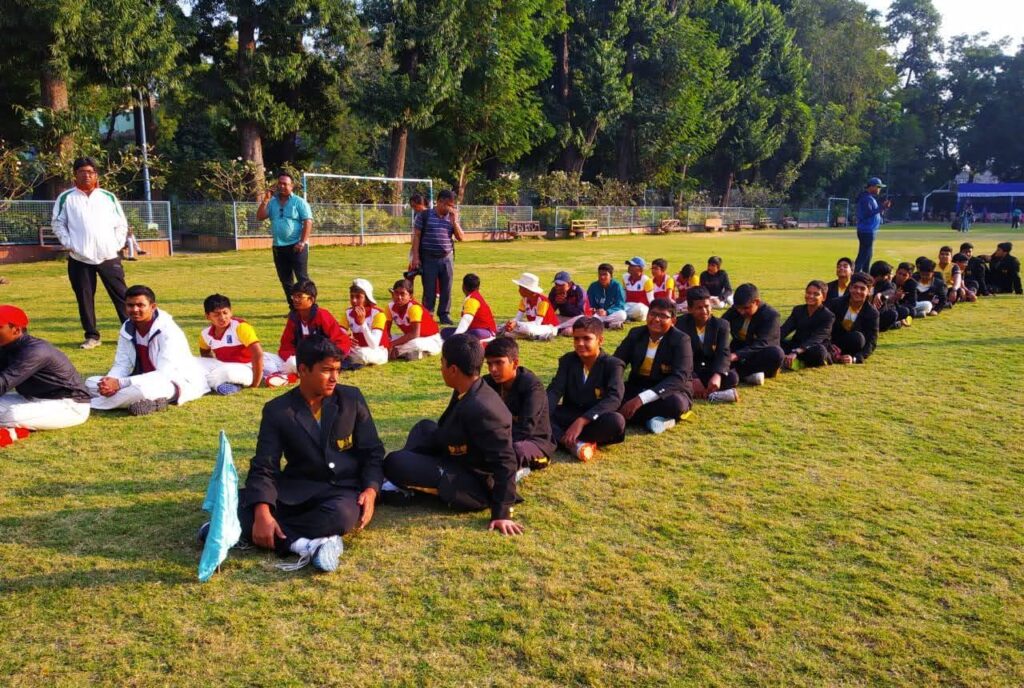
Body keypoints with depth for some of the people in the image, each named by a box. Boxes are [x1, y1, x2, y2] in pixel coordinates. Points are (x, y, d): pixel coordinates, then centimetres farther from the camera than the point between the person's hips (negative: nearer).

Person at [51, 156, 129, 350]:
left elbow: (121, 224, 11)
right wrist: (69, 244, -4)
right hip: (79, 258, 0)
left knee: (121, 295, 0)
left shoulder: (108, 197, 7)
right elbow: (57, 223, 8)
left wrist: (117, 244, 0)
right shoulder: (66, 198, 4)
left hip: (109, 256, 0)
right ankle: (92, 336, 14)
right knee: (85, 298, 5)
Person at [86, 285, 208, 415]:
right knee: (91, 383, -7)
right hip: (147, 380, 8)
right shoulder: (127, 329, 0)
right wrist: (111, 381, -24)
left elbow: (164, 374, -27)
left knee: (140, 389, -40)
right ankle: (150, 402, -19)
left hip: (177, 383, -8)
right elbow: (122, 364, 0)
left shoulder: (168, 332, -21)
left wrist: (120, 383, -33)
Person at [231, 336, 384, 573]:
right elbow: (264, 467, -8)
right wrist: (262, 512, -27)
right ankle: (306, 545, -36)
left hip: (344, 489, -1)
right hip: (296, 491, 1)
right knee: (237, 504, -27)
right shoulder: (277, 410, -2)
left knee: (342, 514, -38)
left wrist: (371, 490, -17)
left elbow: (372, 451, 3)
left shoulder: (352, 398, 0)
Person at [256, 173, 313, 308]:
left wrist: (302, 242, -17)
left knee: (302, 278, -6)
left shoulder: (299, 202, -2)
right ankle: (294, 308, 18)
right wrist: (265, 200, -5)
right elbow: (260, 217, 4)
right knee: (285, 281, 10)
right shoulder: (272, 202, 11)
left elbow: (308, 222, -9)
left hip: (296, 247, -5)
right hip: (278, 247, 6)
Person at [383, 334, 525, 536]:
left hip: (476, 488, -10)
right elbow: (445, 433, 15)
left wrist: (501, 514, -25)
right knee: (425, 428, 23)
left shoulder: (480, 409, -30)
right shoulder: (468, 391, 0)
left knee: (394, 463, -19)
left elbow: (505, 463, -29)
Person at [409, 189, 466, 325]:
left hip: (447, 258, 3)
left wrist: (454, 221, -7)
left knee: (446, 289, 6)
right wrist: (415, 257, -8)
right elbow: (416, 236, -2)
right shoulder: (425, 215, -1)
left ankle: (444, 315, 17)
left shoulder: (452, 218, 10)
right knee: (429, 289, 1)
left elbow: (461, 237, 5)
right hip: (429, 259, -3)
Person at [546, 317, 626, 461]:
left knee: (616, 421, -36)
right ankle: (575, 445, -39)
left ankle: (563, 440, -28)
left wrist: (582, 421, -37)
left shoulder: (612, 364, -9)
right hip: (569, 417, 3)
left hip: (596, 420, -3)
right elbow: (554, 391, -8)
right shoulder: (567, 360, 3)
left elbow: (614, 398, -25)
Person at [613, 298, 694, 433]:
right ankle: (659, 418, -25)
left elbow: (679, 377, -25)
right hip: (637, 387, 5)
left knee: (675, 403, -38)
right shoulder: (636, 333, 1)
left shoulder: (680, 340, -13)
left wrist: (641, 399, -36)